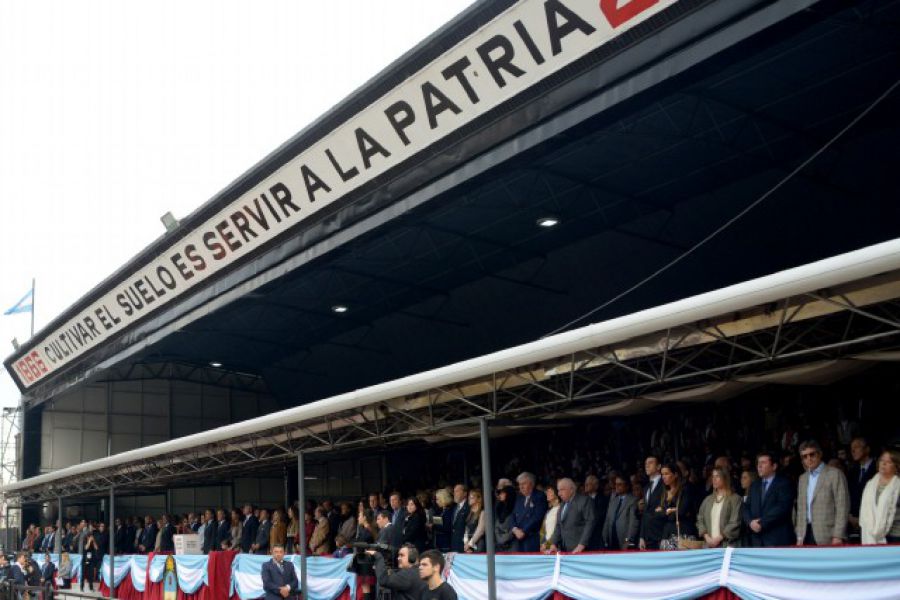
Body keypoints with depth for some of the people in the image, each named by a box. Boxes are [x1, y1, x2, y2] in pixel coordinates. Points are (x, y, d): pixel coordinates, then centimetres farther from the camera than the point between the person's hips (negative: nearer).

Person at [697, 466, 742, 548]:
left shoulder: (734, 499, 0)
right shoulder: (708, 499, 18)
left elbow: (735, 522, -7)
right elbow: (700, 519, 15)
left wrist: (719, 538, -10)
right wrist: (706, 537, 0)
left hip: (727, 545, -5)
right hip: (710, 545, 5)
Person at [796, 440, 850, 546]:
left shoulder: (835, 474, -2)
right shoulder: (803, 478, 17)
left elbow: (842, 507, -7)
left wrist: (838, 536, -13)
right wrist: (799, 537, 11)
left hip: (827, 537, -5)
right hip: (807, 534, 5)